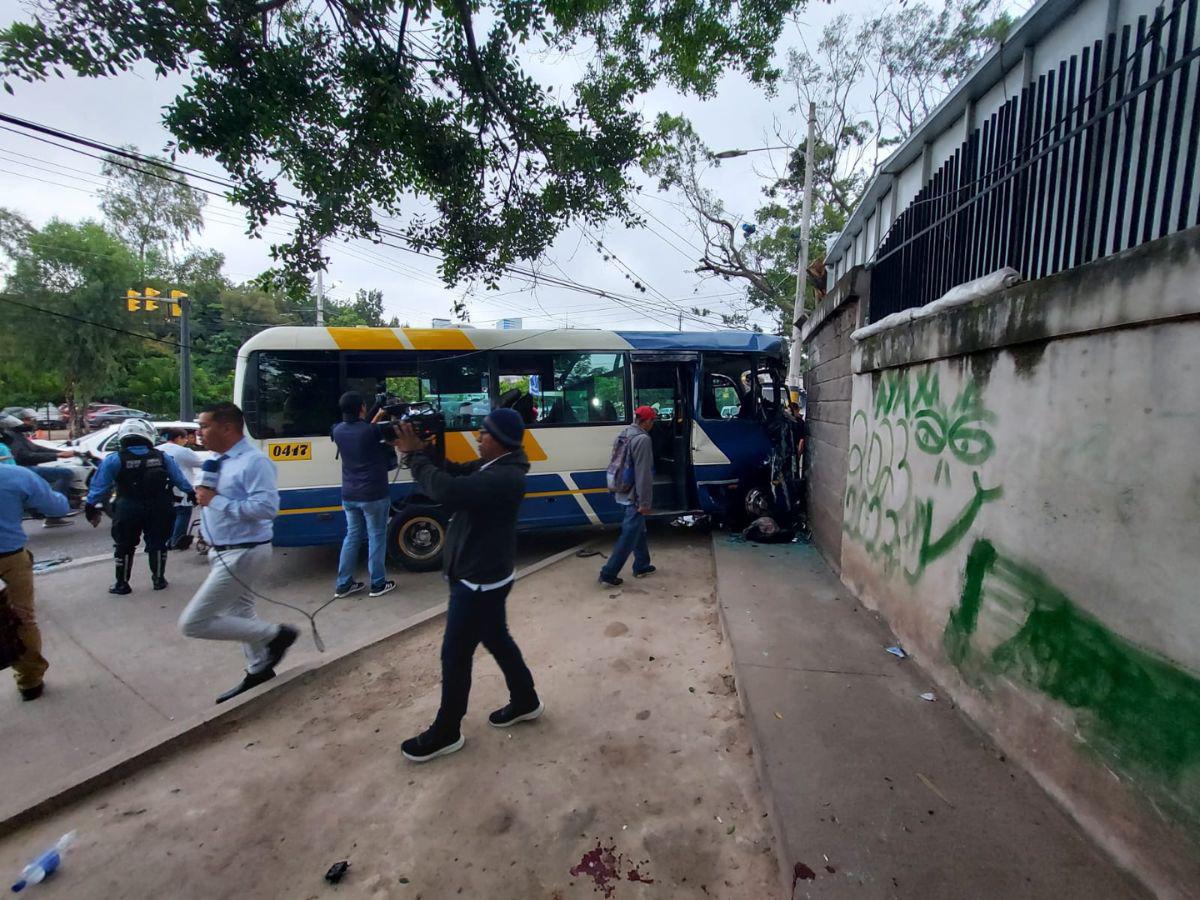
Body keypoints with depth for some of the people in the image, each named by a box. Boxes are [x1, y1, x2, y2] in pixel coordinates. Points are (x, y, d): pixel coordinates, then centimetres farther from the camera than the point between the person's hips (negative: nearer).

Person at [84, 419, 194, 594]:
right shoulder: (162, 457, -5)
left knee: (124, 547, 14)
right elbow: (180, 480, 3)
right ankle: (159, 579, 22)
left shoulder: (114, 460, -10)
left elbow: (99, 487, -7)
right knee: (157, 544, 14)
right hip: (159, 511, 2)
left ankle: (122, 584, 22)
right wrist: (191, 494, 15)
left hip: (128, 512, -1)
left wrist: (92, 508, 2)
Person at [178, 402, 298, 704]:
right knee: (240, 613, 23)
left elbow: (267, 507, -31)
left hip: (243, 554, -10)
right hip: (223, 552, 10)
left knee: (193, 622, -8)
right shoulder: (217, 460, 6)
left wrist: (216, 501, -26)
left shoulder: (254, 461, -23)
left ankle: (276, 635, 2)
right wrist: (204, 495, -1)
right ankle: (258, 670, 41)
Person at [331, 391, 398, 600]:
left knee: (352, 536, 17)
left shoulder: (338, 431, 0)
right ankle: (378, 584, 14)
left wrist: (376, 418, 22)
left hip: (348, 496, 6)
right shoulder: (371, 430, -19)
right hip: (373, 495, -6)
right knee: (376, 537, 6)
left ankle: (343, 584, 22)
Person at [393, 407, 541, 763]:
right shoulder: (491, 466, 5)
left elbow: (447, 489, -37)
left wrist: (415, 454, -23)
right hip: (481, 575, 10)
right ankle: (525, 701, 41)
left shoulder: (505, 477, -28)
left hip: (480, 580, -10)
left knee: (455, 654, 5)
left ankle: (446, 733, 26)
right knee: (496, 639, 23)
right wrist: (423, 449, -7)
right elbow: (453, 474, 10)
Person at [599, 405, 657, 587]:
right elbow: (643, 474, -22)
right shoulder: (642, 439, -19)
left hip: (623, 492, 10)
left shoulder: (624, 435, 10)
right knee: (629, 536, -2)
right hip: (634, 495, -10)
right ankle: (608, 573, 1)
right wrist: (645, 502, -19)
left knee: (638, 530, 22)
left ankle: (641, 566, 32)